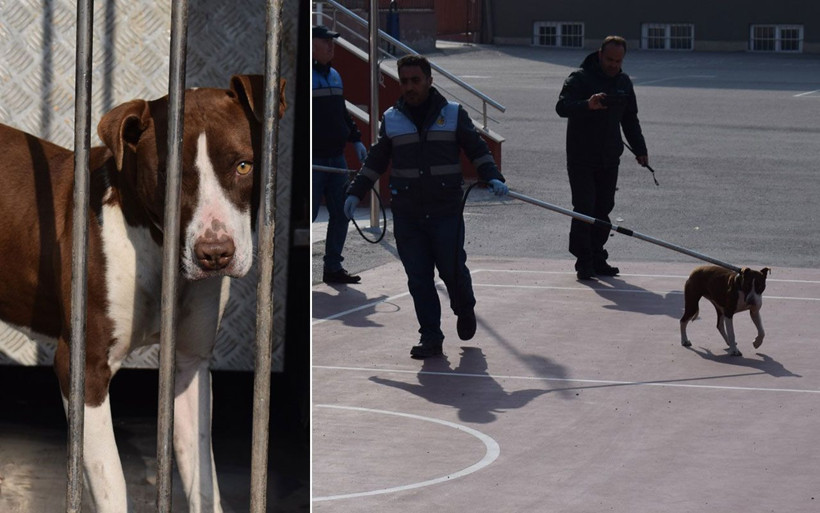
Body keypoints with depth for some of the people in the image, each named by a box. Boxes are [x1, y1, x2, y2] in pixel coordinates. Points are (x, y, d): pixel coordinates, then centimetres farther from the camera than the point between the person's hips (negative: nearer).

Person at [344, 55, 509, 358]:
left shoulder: (454, 114, 5)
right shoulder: (391, 119, 11)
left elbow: (477, 149, 9)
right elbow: (376, 160, 19)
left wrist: (492, 177, -7)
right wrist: (356, 193, 15)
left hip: (446, 211, -2)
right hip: (406, 214, 2)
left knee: (453, 270, -2)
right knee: (418, 278, -1)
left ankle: (465, 311, 30)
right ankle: (430, 339, 5)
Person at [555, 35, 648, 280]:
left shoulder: (623, 82, 12)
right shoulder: (580, 78, -9)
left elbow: (630, 119, 22)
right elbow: (562, 107, -23)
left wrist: (639, 149, 16)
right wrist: (587, 105, -40)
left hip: (609, 159, 6)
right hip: (581, 157, -6)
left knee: (603, 209, 6)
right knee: (584, 209, -9)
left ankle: (597, 259, 12)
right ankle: (583, 261, -4)